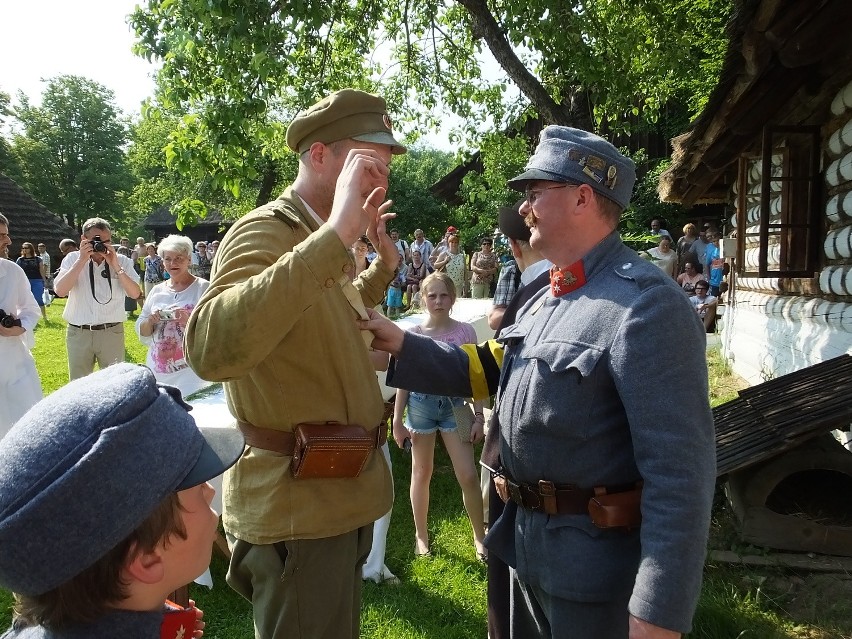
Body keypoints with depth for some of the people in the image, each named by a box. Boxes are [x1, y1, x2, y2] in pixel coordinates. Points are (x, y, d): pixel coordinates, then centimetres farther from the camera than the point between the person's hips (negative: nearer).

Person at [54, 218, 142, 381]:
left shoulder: (122, 261, 0)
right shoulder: (72, 259, 1)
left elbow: (135, 294, -10)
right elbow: (60, 291, -13)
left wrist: (115, 266, -17)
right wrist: (82, 260, -16)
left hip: (112, 332, 0)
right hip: (78, 334, 1)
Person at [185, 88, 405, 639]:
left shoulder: (321, 244, 9)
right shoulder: (264, 232, -20)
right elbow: (213, 350, -40)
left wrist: (384, 266, 15)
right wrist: (335, 235, -42)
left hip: (342, 494, 9)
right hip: (298, 507, -9)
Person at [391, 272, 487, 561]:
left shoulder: (465, 331, -3)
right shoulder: (413, 334, -3)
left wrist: (479, 416, -2)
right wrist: (397, 421, 0)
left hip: (454, 404, 0)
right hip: (421, 404, 0)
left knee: (468, 475, 0)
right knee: (421, 473, 12)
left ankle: (479, 536, 19)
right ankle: (421, 535, 29)